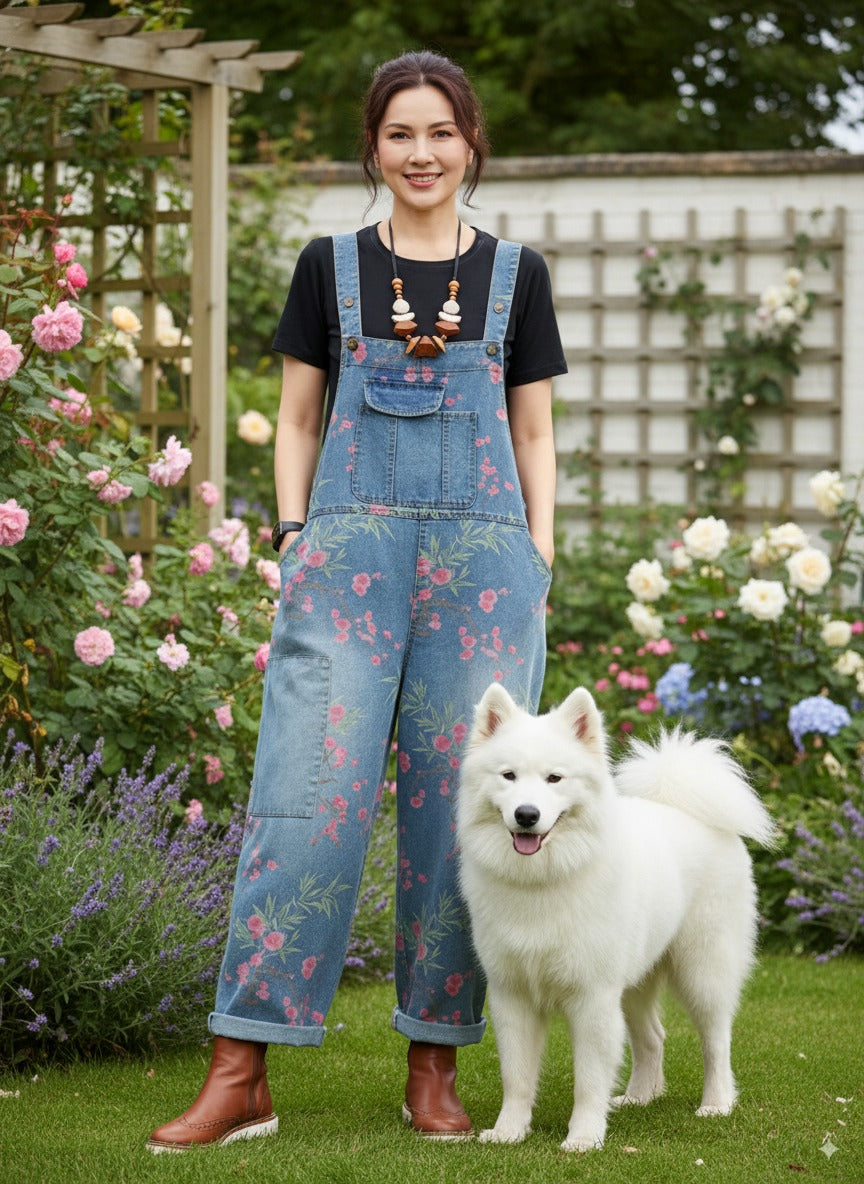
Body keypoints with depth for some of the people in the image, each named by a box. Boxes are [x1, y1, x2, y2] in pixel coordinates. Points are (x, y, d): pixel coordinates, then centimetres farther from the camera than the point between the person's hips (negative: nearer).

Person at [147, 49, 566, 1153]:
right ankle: (239, 1073, -11)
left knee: (462, 800, -1)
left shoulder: (516, 274, 12)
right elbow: (296, 419, 13)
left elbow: (534, 438, 14)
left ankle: (435, 1067, 8)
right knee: (310, 783, -10)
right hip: (351, 541, -1)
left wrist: (539, 564, 5)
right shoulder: (330, 266, 11)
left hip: (484, 552, 1)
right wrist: (293, 539, 2)